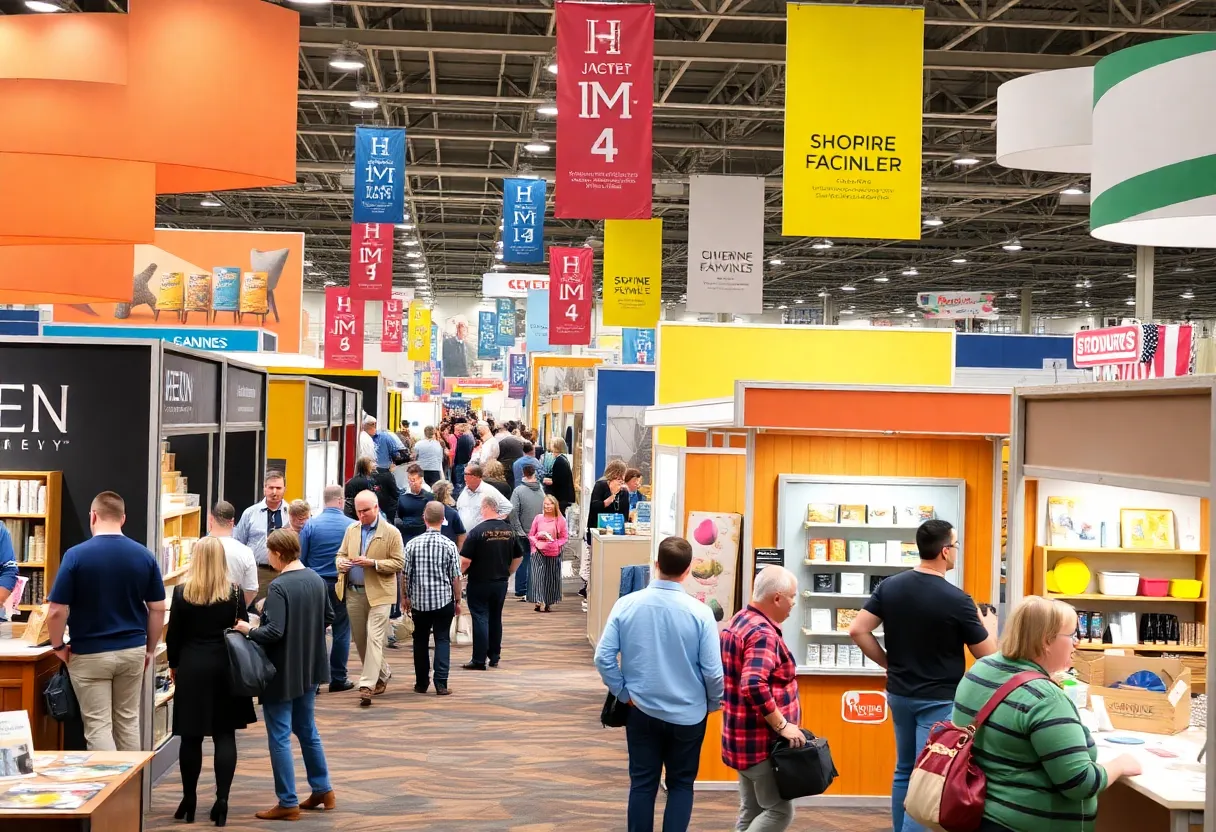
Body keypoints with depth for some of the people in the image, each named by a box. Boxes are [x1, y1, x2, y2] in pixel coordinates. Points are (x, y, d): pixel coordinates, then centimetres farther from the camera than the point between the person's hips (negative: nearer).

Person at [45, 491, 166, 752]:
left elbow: (57, 611, -12)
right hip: (132, 650, 4)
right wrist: (150, 649, 12)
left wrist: (58, 646, 4)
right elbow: (157, 609, 0)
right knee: (128, 722, 15)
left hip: (90, 654, -3)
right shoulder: (144, 556, -3)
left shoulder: (76, 555, -13)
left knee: (98, 726, 1)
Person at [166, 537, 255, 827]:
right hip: (226, 667, 0)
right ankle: (222, 800, -2)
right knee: (225, 735, 3)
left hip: (192, 668, 0)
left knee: (191, 737, 7)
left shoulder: (182, 592, -6)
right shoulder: (234, 592, -4)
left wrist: (173, 665, 14)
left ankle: (189, 801, 15)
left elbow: (173, 634, -1)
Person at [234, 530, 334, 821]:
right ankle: (322, 791, 28)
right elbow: (328, 617, 13)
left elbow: (273, 632, -26)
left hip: (283, 673, -8)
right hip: (309, 669, 8)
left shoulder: (279, 587, -22)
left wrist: (248, 630, -10)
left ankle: (288, 803, 8)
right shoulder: (316, 579, 2)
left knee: (280, 737, 3)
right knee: (307, 730, 21)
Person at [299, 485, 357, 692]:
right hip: (342, 584, -1)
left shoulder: (310, 525, -5)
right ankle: (338, 678, 11)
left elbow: (301, 558, -3)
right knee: (341, 631, 8)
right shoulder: (353, 526, -8)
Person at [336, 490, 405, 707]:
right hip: (354, 592, 6)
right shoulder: (351, 530, 11)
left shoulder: (391, 533, -5)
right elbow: (341, 554, 18)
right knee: (360, 640, 12)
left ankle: (367, 685, -13)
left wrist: (373, 563, -20)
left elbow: (398, 563, -7)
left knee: (374, 638, -12)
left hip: (378, 593, -6)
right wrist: (342, 563, -7)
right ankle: (382, 673, 32)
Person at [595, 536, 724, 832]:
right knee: (681, 785, 14)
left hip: (642, 712, 2)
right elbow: (713, 671, -13)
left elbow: (603, 658, -9)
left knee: (642, 783, 13)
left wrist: (624, 694, 4)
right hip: (687, 714, -1)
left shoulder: (626, 604, -10)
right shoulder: (699, 611, -16)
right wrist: (713, 704, 6)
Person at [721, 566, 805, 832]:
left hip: (744, 736, 10)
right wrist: (782, 725, -25)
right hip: (761, 740, -10)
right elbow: (754, 685, -33)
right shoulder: (762, 633, -20)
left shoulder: (740, 621, 11)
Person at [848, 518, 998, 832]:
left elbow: (858, 631, -5)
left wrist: (890, 663, 5)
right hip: (939, 700, -6)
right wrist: (989, 626, 13)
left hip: (899, 693, 6)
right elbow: (987, 654, -7)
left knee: (905, 771, 18)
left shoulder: (889, 586, -3)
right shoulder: (957, 599, -17)